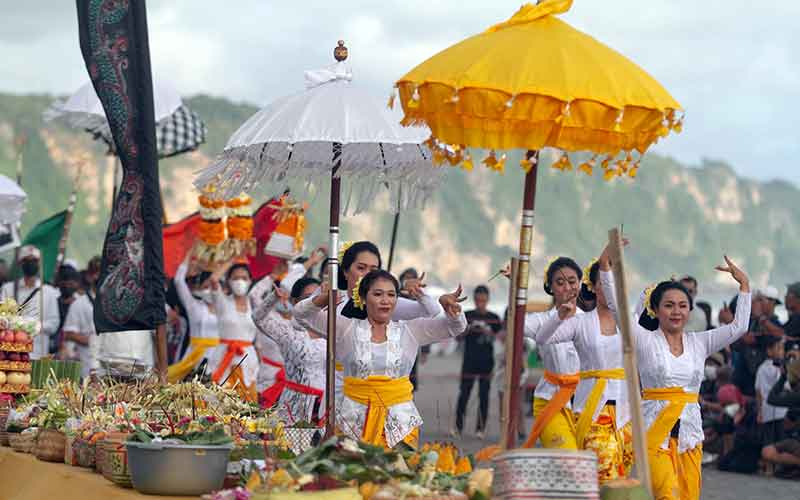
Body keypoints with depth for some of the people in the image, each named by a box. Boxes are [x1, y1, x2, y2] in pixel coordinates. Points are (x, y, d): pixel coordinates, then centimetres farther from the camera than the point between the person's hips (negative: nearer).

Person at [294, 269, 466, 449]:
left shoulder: (410, 330, 8)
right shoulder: (346, 328, 5)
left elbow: (455, 326, 2)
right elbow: (302, 314, 1)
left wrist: (450, 307, -21)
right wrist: (322, 300, -21)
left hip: (400, 420, 1)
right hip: (354, 419, -1)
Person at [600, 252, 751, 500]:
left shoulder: (699, 343, 11)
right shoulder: (645, 341, 0)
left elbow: (739, 326, 6)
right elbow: (616, 307, -10)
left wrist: (744, 285, 4)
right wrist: (605, 265, -19)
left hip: (689, 431, 4)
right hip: (655, 431, -4)